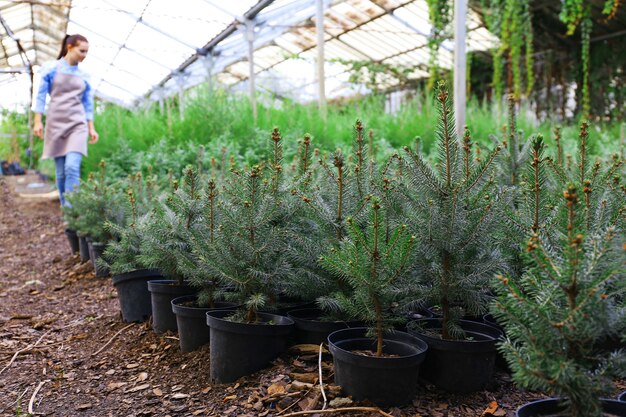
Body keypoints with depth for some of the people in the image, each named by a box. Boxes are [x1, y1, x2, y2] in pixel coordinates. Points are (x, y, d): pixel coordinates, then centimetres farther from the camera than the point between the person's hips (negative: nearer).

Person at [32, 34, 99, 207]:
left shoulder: (84, 76, 10)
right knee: (60, 171, 3)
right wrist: (37, 121, -4)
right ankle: (65, 207, 16)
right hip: (56, 123, -1)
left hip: (77, 124, 1)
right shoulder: (51, 68, 2)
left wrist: (91, 128, 10)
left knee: (72, 167, -17)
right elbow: (41, 96, 2)